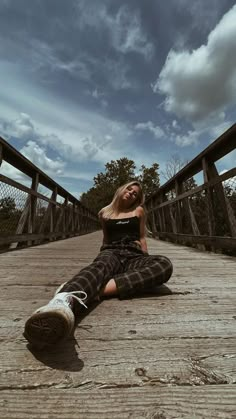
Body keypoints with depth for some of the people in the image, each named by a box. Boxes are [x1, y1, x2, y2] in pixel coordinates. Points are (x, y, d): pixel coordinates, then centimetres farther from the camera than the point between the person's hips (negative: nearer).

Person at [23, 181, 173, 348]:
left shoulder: (139, 211, 18)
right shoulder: (105, 213, 17)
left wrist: (146, 259, 18)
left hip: (134, 257, 1)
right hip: (111, 253, 0)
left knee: (165, 264, -33)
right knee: (99, 266, -38)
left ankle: (99, 290, -46)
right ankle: (65, 301, -71)